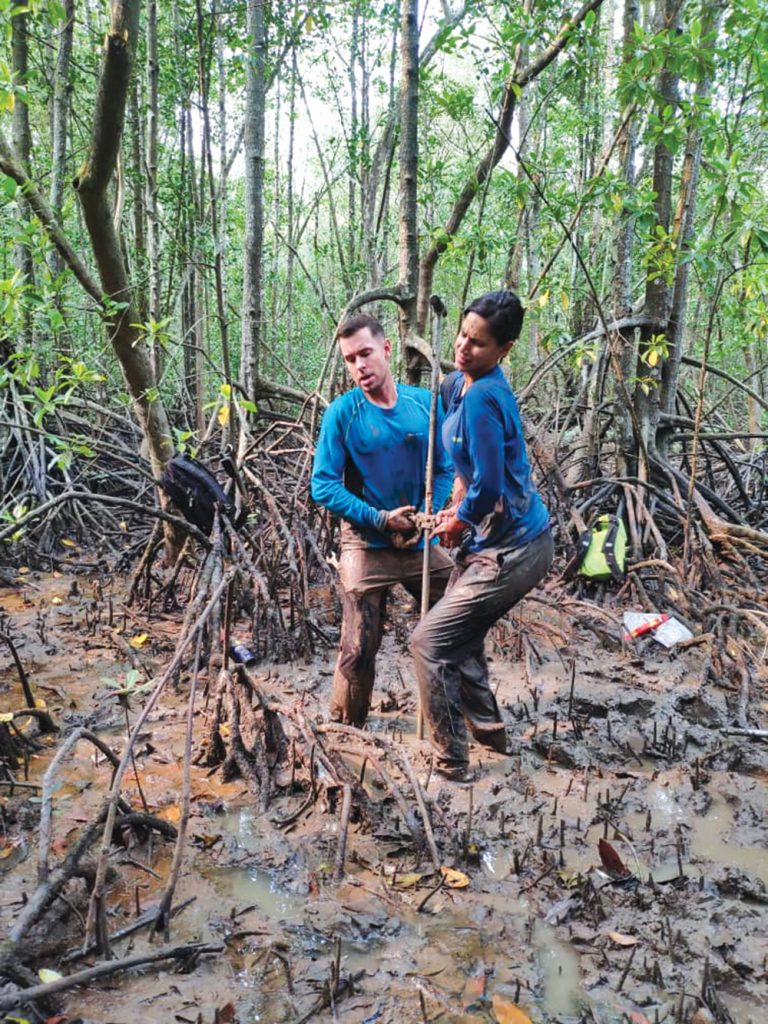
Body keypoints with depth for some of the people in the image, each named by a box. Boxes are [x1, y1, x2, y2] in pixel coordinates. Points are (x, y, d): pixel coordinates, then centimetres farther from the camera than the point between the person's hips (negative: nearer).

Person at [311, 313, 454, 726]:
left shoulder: (423, 403, 0)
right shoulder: (342, 412, -9)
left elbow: (444, 469, 6)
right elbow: (323, 486, -10)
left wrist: (428, 517, -10)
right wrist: (381, 519, -16)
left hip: (423, 543, 4)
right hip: (367, 547, -4)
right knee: (359, 650, -3)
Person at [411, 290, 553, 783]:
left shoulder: (481, 397, -24)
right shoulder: (461, 383, 7)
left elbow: (487, 487, -25)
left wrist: (458, 522, -6)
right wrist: (457, 507, 13)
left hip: (511, 552, -10)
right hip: (494, 541, 10)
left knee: (429, 643, -3)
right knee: (459, 638, 21)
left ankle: (452, 764, 12)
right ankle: (490, 730, 40)